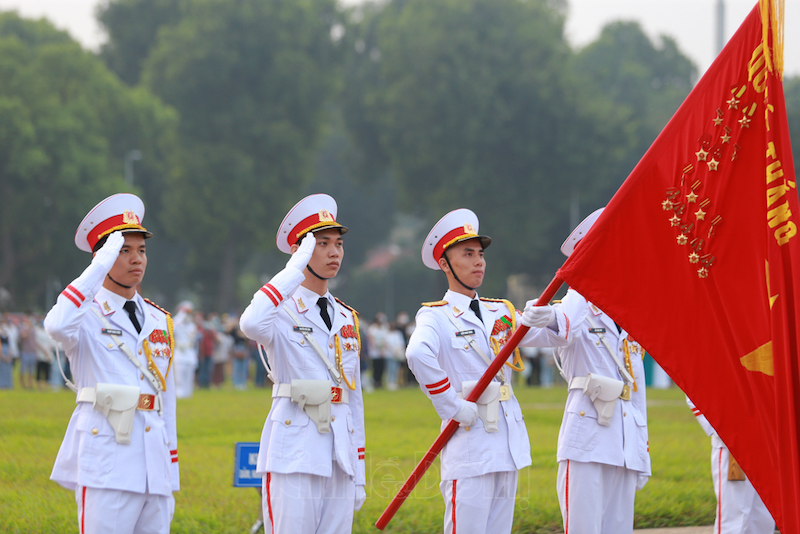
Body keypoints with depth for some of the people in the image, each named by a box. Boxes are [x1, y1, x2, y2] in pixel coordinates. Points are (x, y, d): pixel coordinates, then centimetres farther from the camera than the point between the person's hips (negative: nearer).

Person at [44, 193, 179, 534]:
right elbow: (57, 326, -26)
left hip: (154, 464, 6)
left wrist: (170, 481, 16)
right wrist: (101, 265, -21)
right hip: (105, 464, -6)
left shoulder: (160, 322, 18)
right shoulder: (87, 314, 1)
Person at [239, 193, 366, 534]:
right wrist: (295, 269, -23)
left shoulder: (348, 319, 17)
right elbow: (251, 325, -29)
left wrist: (359, 474, 16)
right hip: (295, 454, -6)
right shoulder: (282, 311, -2)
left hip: (339, 458, 6)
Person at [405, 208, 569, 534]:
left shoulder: (501, 312, 16)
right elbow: (418, 354, -25)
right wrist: (451, 406, -22)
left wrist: (547, 318, -19)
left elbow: (550, 334, 4)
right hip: (470, 443, -6)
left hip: (509, 443, 6)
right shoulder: (435, 316, -3)